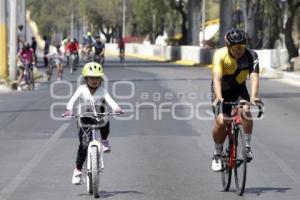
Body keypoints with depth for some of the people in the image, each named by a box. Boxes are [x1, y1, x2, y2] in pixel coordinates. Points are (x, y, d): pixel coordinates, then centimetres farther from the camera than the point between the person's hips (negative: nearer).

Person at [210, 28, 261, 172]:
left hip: (239, 90, 2)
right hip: (222, 91, -2)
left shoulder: (251, 56, -20)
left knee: (246, 111, -27)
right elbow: (216, 77, -36)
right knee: (221, 121, -18)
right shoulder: (220, 55, -25)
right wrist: (218, 97, -52)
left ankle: (247, 146, -11)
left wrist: (253, 96, -48)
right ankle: (217, 155, 3)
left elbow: (254, 76, -31)